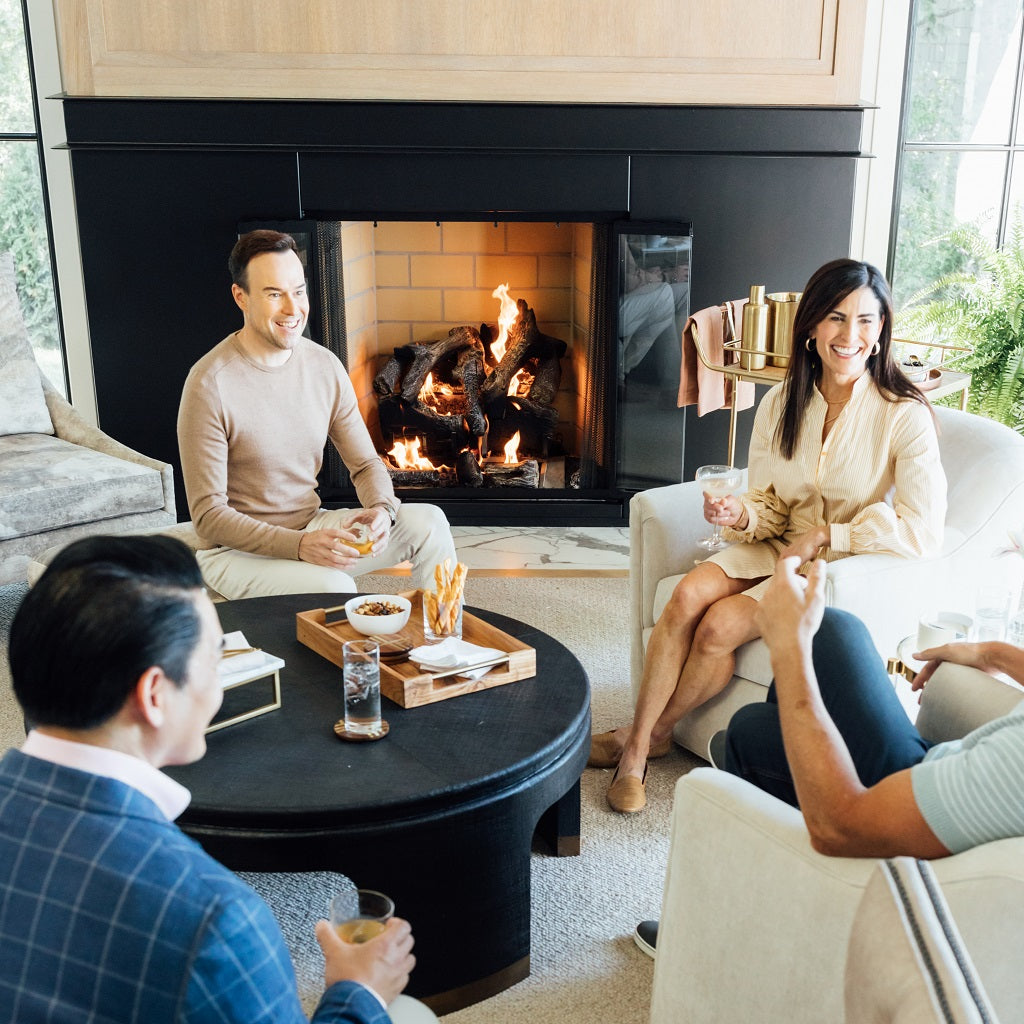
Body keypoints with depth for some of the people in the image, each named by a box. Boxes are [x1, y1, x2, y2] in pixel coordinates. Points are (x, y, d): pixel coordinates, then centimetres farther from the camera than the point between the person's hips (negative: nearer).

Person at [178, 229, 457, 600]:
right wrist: (299, 546, -30)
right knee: (333, 587, -33)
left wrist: (382, 508, -17)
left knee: (427, 521, -11)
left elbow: (366, 463, 7)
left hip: (312, 526, 6)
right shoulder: (209, 385, -19)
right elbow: (208, 517, -18)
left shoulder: (324, 365, 0)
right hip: (237, 550, -5)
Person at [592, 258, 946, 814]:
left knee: (720, 625, -24)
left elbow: (922, 532, -20)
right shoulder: (782, 403, 0)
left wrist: (824, 535, -18)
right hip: (777, 549, 5)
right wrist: (742, 514, -17)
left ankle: (652, 733, 2)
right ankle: (636, 749, -12)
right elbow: (769, 506, 7)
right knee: (688, 594, -23)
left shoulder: (905, 416, -15)